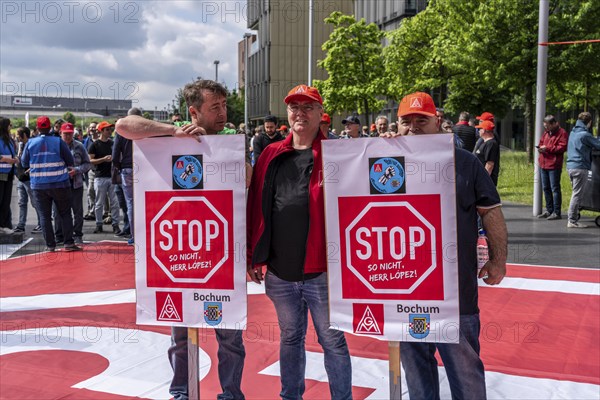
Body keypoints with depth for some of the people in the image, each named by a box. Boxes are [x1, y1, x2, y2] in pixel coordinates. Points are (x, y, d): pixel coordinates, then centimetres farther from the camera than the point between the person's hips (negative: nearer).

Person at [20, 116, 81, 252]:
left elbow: (24, 163, 8)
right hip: (60, 184, -1)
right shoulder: (58, 142, -7)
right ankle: (69, 243, 2)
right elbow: (70, 161, -3)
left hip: (39, 186, 2)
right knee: (65, 214, 7)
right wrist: (67, 169, 16)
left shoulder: (30, 143, -1)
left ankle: (50, 244, 7)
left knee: (45, 215, 8)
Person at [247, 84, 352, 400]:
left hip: (322, 270, -4)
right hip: (279, 271, 4)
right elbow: (255, 207, 9)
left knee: (333, 341, 6)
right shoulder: (271, 156, 9)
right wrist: (253, 256, 6)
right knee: (290, 338, 18)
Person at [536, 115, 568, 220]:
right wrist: (540, 148, 3)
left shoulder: (562, 133, -7)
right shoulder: (546, 132, 17)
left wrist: (547, 148, -17)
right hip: (543, 164, 8)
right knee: (546, 188, 13)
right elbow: (541, 142, 27)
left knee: (555, 189, -5)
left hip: (554, 165, -8)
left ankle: (556, 212, -2)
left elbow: (562, 147, -15)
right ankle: (549, 210, 23)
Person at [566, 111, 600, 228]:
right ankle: (572, 221, -5)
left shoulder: (573, 132, 14)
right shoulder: (584, 134, -12)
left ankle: (573, 219, 18)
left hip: (570, 166, 9)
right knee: (577, 194, -5)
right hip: (580, 167, -9)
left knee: (576, 193, 16)